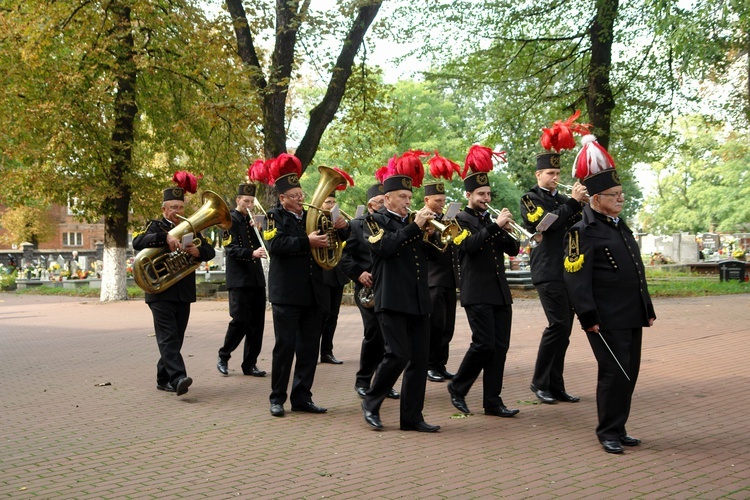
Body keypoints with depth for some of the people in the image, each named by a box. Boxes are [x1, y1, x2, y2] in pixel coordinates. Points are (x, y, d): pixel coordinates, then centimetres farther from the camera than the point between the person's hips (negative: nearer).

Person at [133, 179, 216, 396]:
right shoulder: (156, 227, 2)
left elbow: (210, 251, 7)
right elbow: (137, 242, -17)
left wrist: (198, 252, -16)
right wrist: (165, 236, -30)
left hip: (184, 294, 5)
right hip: (161, 292, -5)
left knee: (176, 338, 9)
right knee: (168, 336, -13)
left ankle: (163, 378, 19)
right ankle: (177, 378, -22)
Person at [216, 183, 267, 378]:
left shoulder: (252, 220, 17)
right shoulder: (231, 220, -3)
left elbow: (261, 246, 11)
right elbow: (232, 249, -14)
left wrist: (258, 230, -6)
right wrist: (251, 253, -30)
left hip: (257, 278, 6)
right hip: (239, 279, -6)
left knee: (257, 322, 4)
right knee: (240, 320, -8)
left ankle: (250, 364, 12)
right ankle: (223, 357, 11)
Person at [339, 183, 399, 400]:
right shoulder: (356, 225, 3)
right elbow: (343, 255, -4)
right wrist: (358, 273, -15)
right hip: (369, 288, -4)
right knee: (374, 334, -10)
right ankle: (362, 381, 7)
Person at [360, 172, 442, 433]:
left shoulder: (412, 221, 20)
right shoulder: (376, 220, 2)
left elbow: (433, 251, 17)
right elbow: (385, 247, -17)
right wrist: (415, 226, -14)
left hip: (419, 300, 6)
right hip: (392, 300, -6)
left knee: (419, 358, 4)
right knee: (398, 355, -11)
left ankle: (412, 417, 11)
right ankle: (371, 403, 10)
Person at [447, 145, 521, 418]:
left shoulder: (491, 219, 19)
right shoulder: (460, 219, 0)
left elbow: (513, 249, 14)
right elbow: (469, 245, -18)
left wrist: (506, 231, -5)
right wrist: (495, 226, -20)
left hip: (500, 291, 7)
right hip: (477, 292, -7)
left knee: (500, 347, 3)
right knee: (484, 344, -11)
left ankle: (492, 401, 8)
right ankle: (457, 387, 9)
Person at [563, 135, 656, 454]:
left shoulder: (620, 226, 16)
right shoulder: (583, 231, -12)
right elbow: (576, 277, -17)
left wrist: (647, 309, 19)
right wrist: (588, 316, -20)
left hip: (632, 318, 9)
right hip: (607, 320, -8)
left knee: (629, 373, 12)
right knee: (614, 373, -4)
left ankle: (618, 429, 23)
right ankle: (608, 433, 10)